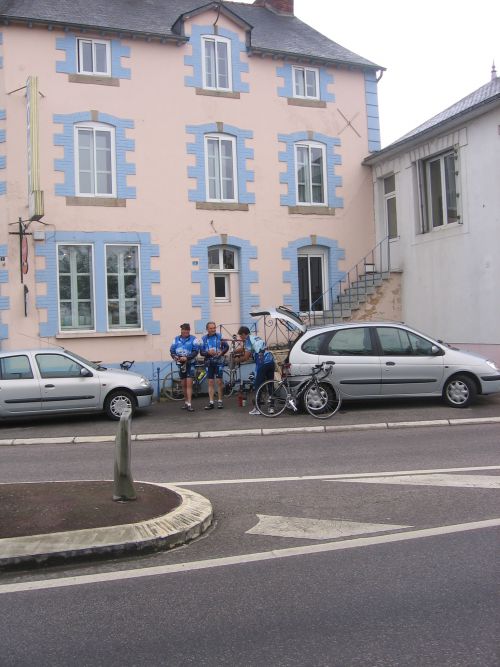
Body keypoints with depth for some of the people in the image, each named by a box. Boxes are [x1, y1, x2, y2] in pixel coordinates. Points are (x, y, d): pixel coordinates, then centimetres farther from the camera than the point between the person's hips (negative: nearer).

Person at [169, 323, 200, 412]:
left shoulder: (193, 339, -3)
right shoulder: (176, 339, 9)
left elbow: (196, 351, -11)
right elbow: (172, 351, 7)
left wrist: (187, 358, -23)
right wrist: (175, 357, -14)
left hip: (190, 364, -4)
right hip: (180, 364, 4)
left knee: (189, 384, -11)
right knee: (184, 385, 12)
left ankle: (189, 404, -12)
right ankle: (186, 402, 25)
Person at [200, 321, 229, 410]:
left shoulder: (220, 336, 0)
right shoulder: (204, 338, 4)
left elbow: (226, 347, 4)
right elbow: (201, 352, 3)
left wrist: (221, 353, -13)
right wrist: (208, 352, -16)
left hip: (218, 361, -2)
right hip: (209, 362, 2)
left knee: (219, 381, -2)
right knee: (210, 382, 4)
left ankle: (220, 401, 8)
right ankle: (211, 402, 6)